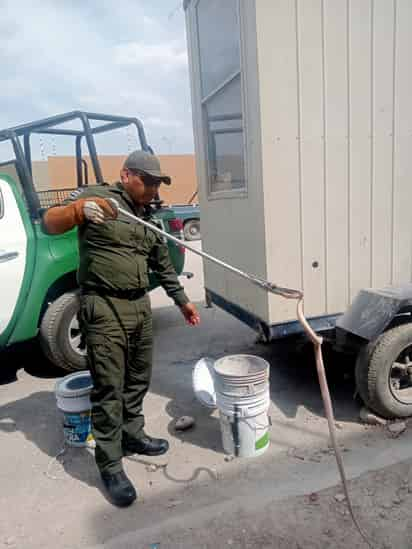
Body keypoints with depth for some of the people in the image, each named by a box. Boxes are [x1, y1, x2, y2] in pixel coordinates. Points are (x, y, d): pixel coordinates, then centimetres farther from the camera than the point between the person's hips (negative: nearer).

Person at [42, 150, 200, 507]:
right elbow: (49, 224, -10)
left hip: (140, 305, 7)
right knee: (108, 388, -2)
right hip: (104, 308, -7)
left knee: (138, 380, 16)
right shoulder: (95, 196, -3)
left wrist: (182, 300, 23)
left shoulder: (149, 218, 16)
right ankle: (110, 466, 11)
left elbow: (164, 265, 22)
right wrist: (78, 209, -30)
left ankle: (132, 435, 36)